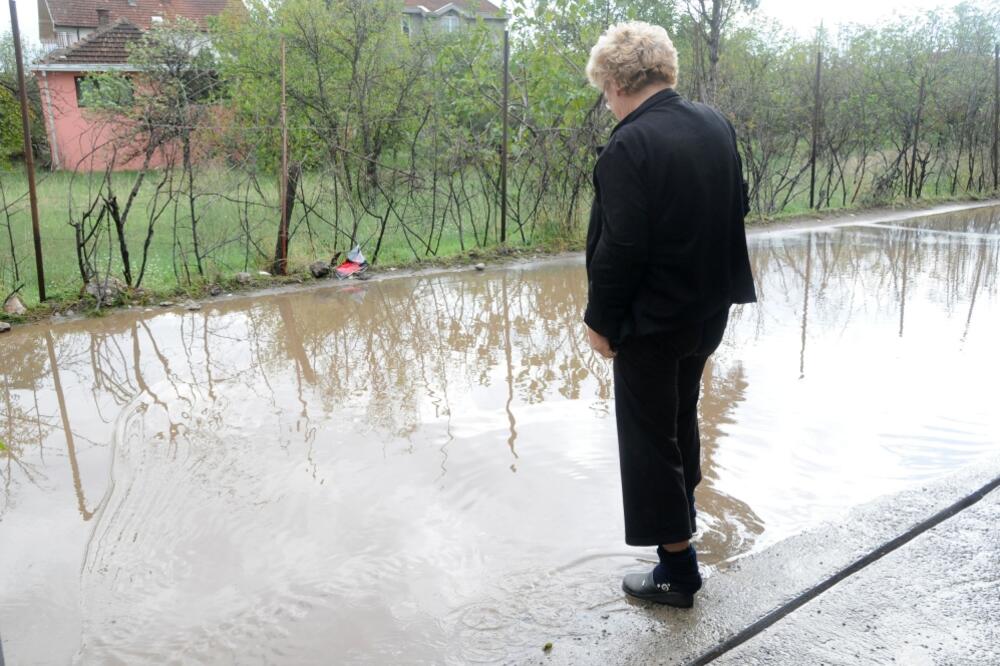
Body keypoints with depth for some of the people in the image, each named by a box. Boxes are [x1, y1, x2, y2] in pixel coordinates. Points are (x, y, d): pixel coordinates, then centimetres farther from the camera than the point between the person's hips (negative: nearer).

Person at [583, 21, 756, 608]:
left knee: (650, 437, 6)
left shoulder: (629, 147, -23)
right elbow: (738, 207, 9)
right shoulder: (716, 125, 0)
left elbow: (619, 248, -25)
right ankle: (683, 504, 51)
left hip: (652, 318, -8)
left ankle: (678, 570, 16)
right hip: (710, 307, 8)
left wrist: (601, 320, -12)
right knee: (682, 412, 28)